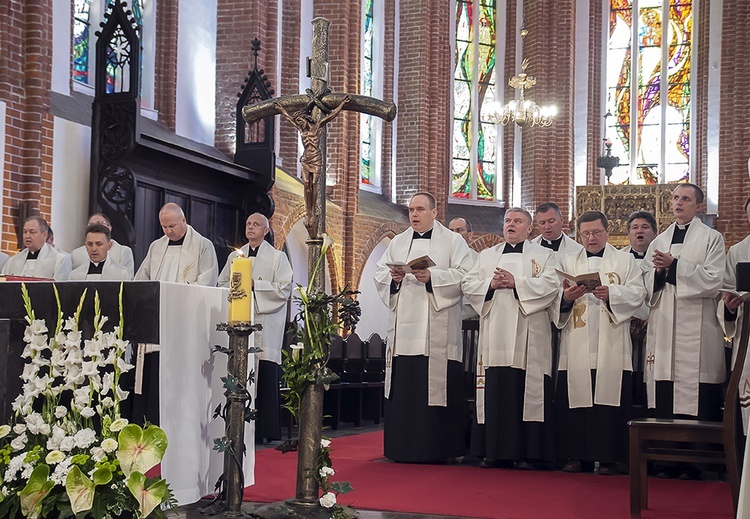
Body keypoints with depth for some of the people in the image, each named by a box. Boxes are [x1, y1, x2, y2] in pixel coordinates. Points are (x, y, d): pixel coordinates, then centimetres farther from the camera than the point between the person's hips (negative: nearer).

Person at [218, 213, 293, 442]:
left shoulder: (278, 257, 7)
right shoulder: (235, 256, 20)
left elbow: (284, 288, -3)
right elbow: (222, 284, 16)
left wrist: (255, 284, -9)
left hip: (265, 324, -3)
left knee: (265, 376, -8)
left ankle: (267, 431, -5)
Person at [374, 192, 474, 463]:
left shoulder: (453, 241, 6)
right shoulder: (398, 242, 19)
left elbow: (463, 275, -6)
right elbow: (380, 273, 15)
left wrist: (432, 277, -17)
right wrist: (393, 277, -7)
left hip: (437, 330, -4)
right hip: (404, 328, 4)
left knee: (436, 387, -6)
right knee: (403, 387, 1)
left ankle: (438, 448, 1)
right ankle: (403, 447, 8)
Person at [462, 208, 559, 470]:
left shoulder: (544, 255, 10)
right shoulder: (487, 255, 21)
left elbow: (550, 285, -6)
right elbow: (468, 284, 12)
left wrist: (516, 282, -13)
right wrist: (491, 284, -6)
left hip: (528, 337, -3)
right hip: (495, 335, 3)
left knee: (527, 391, -6)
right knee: (494, 391, 0)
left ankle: (526, 452, -2)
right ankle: (494, 451, 5)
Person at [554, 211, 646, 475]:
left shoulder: (625, 260, 12)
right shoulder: (567, 262, 16)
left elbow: (638, 293, -1)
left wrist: (611, 293, -18)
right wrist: (566, 297, -17)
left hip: (611, 346, -1)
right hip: (576, 347, 1)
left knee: (609, 399, -4)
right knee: (575, 398, -2)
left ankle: (608, 458, 2)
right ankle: (575, 455, 5)